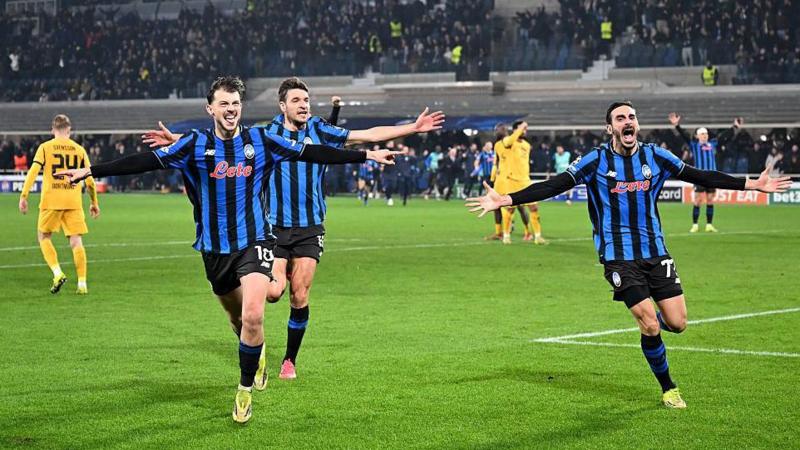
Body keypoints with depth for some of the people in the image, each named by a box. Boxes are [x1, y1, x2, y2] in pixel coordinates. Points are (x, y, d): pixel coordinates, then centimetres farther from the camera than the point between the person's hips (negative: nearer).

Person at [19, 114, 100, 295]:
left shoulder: (45, 147, 3)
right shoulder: (79, 149, 9)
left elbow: (33, 172, -8)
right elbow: (90, 180, 8)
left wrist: (23, 196, -7)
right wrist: (94, 203, 17)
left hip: (51, 200, -2)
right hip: (74, 202, 2)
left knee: (44, 237, 14)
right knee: (76, 241, 2)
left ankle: (58, 273, -3)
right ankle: (82, 284, -2)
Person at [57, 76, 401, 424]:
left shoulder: (260, 141, -2)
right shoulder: (195, 145, -4)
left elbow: (311, 153, 2)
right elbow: (145, 161, -9)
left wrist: (367, 155, 2)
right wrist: (90, 171, -16)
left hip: (254, 242, -1)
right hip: (215, 248, 2)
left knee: (252, 316, -19)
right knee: (237, 318, 15)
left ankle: (246, 390, -1)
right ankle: (257, 351, 50)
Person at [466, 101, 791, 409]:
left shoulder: (655, 157, 1)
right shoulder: (596, 161, -7)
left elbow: (700, 176, 8)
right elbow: (553, 186, -11)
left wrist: (752, 184, 8)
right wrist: (505, 200, -21)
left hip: (655, 252, 3)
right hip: (618, 258, -3)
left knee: (677, 323, -2)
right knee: (651, 326, -9)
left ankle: (648, 324, 34)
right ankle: (668, 389, 14)